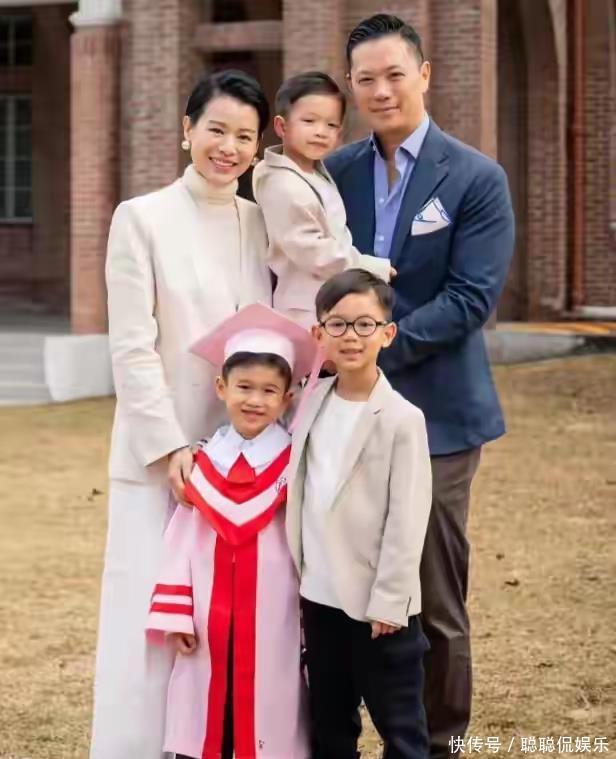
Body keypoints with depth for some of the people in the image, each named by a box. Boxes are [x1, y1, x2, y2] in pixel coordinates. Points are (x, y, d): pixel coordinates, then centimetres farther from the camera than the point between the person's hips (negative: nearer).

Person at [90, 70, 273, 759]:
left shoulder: (263, 224, 9)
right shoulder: (142, 219, -3)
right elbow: (133, 349, -7)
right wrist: (170, 448, -12)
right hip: (159, 453, -4)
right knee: (151, 620, -4)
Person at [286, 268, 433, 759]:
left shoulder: (402, 418, -12)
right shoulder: (312, 403, 5)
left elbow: (407, 518, -13)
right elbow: (300, 495, 11)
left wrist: (389, 601, -15)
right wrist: (301, 575, 8)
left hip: (377, 600, -6)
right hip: (320, 594, 6)